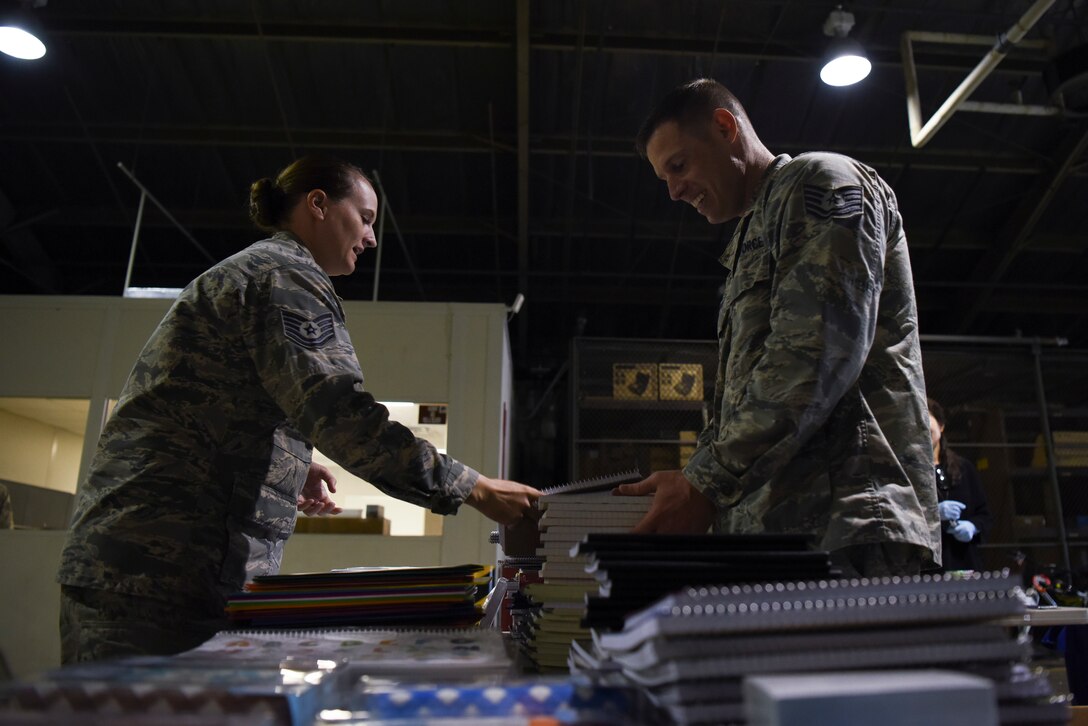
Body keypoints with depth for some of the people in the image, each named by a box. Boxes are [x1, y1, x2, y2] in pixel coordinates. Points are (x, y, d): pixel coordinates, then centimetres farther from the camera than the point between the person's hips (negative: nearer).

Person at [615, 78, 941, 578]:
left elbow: (816, 353, -16)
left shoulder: (820, 182, 1)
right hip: (770, 533, 8)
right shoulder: (752, 246, 28)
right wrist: (688, 484, 12)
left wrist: (707, 482, -18)